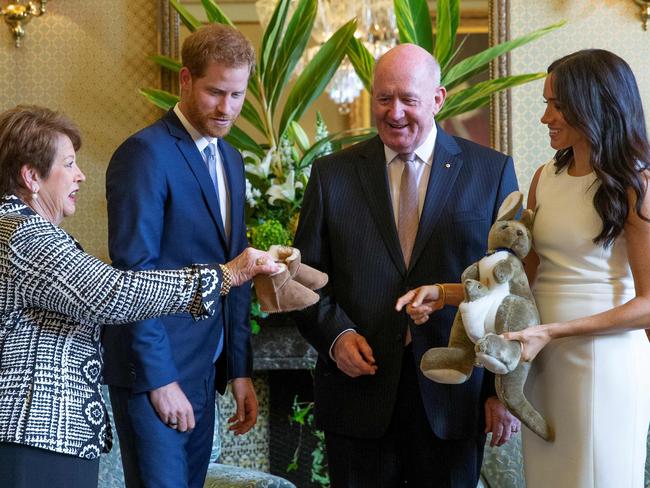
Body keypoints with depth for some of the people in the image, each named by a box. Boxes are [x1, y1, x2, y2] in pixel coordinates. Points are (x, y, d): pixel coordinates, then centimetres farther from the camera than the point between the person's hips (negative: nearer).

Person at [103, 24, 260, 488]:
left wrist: (240, 370, 13)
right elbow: (135, 274, -16)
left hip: (205, 372, 8)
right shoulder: (145, 153, -12)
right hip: (154, 372, -8)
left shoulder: (231, 160, 14)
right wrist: (159, 378, -18)